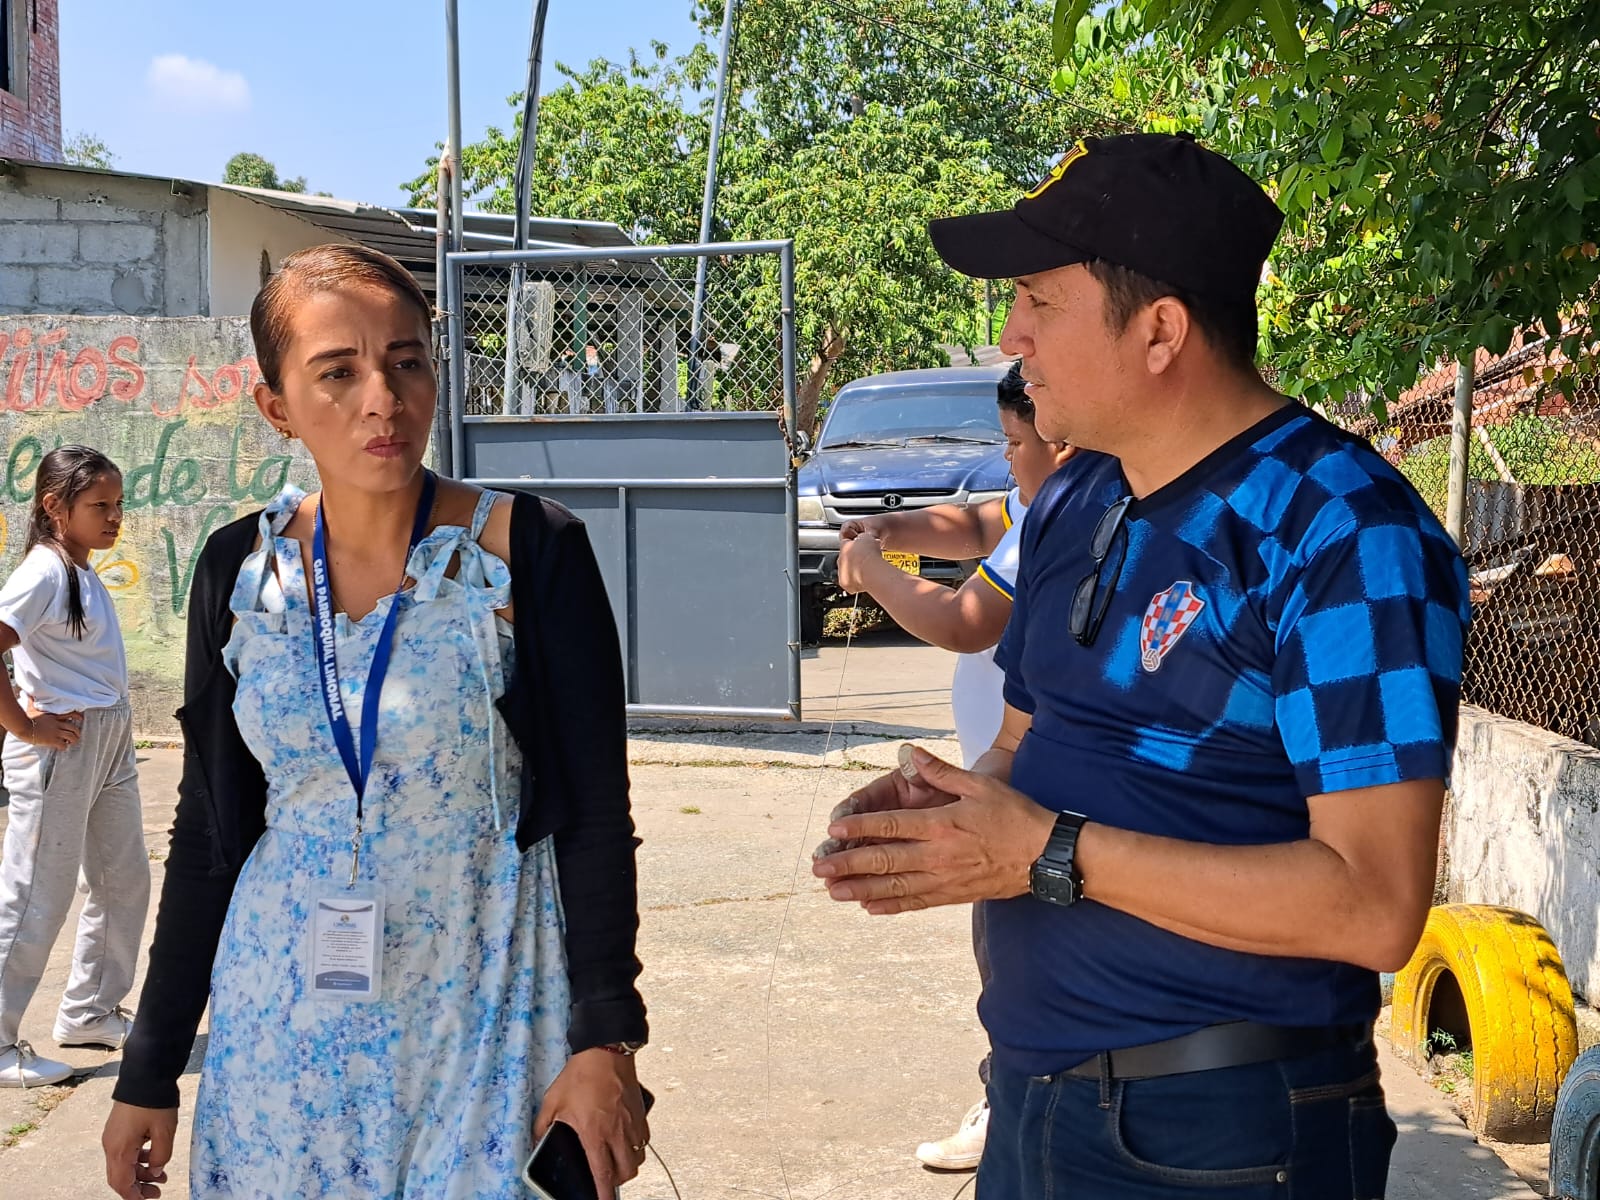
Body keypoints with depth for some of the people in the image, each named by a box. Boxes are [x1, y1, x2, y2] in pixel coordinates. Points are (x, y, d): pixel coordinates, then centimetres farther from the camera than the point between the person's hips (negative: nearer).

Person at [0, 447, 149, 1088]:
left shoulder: (84, 573, 11)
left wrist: (114, 721, 11)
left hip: (110, 745, 9)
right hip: (63, 748, -9)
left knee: (125, 880, 17)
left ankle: (89, 1011, 32)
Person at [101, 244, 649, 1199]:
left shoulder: (531, 552, -12)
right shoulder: (240, 570, -1)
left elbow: (596, 811, -9)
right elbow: (208, 829, 5)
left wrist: (606, 1041, -13)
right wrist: (152, 1068, 7)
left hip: (484, 1009, -3)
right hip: (285, 1025, 3)